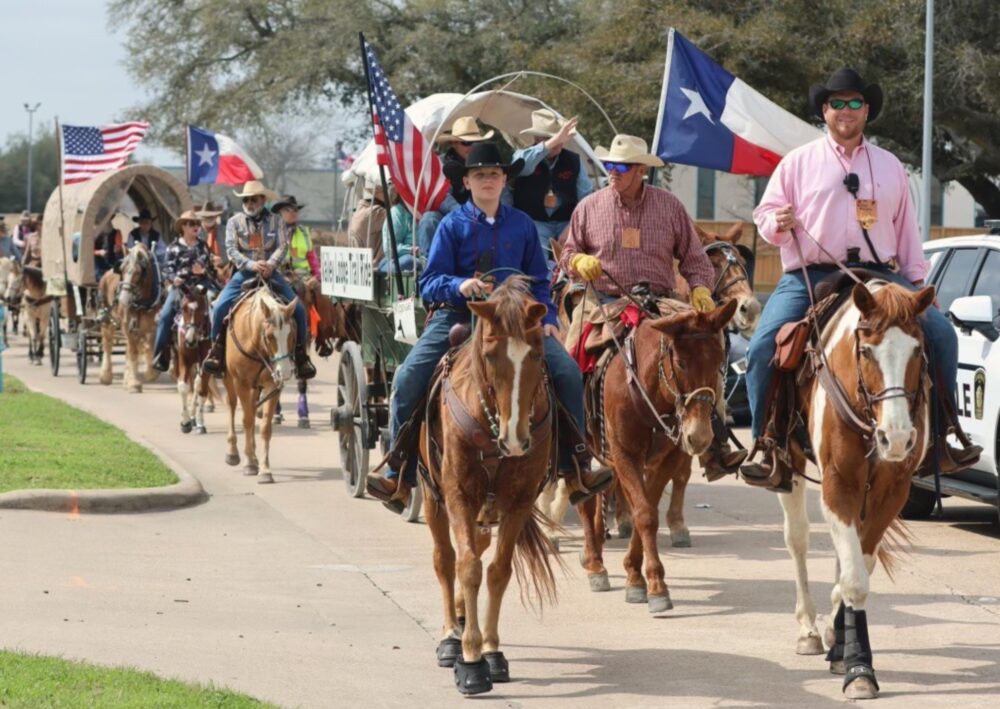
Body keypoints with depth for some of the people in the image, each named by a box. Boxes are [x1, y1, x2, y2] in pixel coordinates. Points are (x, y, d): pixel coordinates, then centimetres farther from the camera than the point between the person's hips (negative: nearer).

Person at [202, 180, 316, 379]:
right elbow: (231, 249, -4)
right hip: (244, 274, 0)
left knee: (298, 308, -14)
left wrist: (271, 264, -24)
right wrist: (251, 265, -22)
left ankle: (300, 354, -1)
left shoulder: (275, 221, 7)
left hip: (271, 274, 0)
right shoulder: (235, 221, 6)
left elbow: (282, 247, -3)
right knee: (219, 307, -22)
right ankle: (217, 350, -5)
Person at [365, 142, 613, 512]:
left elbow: (538, 280, 14)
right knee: (409, 378, -20)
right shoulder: (453, 224, 1)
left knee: (568, 372, -15)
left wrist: (547, 318, -1)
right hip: (457, 315, -1)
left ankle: (575, 466, -2)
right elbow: (429, 283, -3)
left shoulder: (522, 224, 7)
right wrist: (459, 286, -23)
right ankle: (399, 474, -9)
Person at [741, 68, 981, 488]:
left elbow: (906, 229, 19)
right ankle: (767, 446, -10)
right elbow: (765, 214, 10)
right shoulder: (798, 163, 10)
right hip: (809, 278, -2)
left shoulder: (890, 166, 17)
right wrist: (777, 224, -13)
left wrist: (919, 282, 13)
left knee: (941, 334, -12)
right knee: (764, 347, -23)